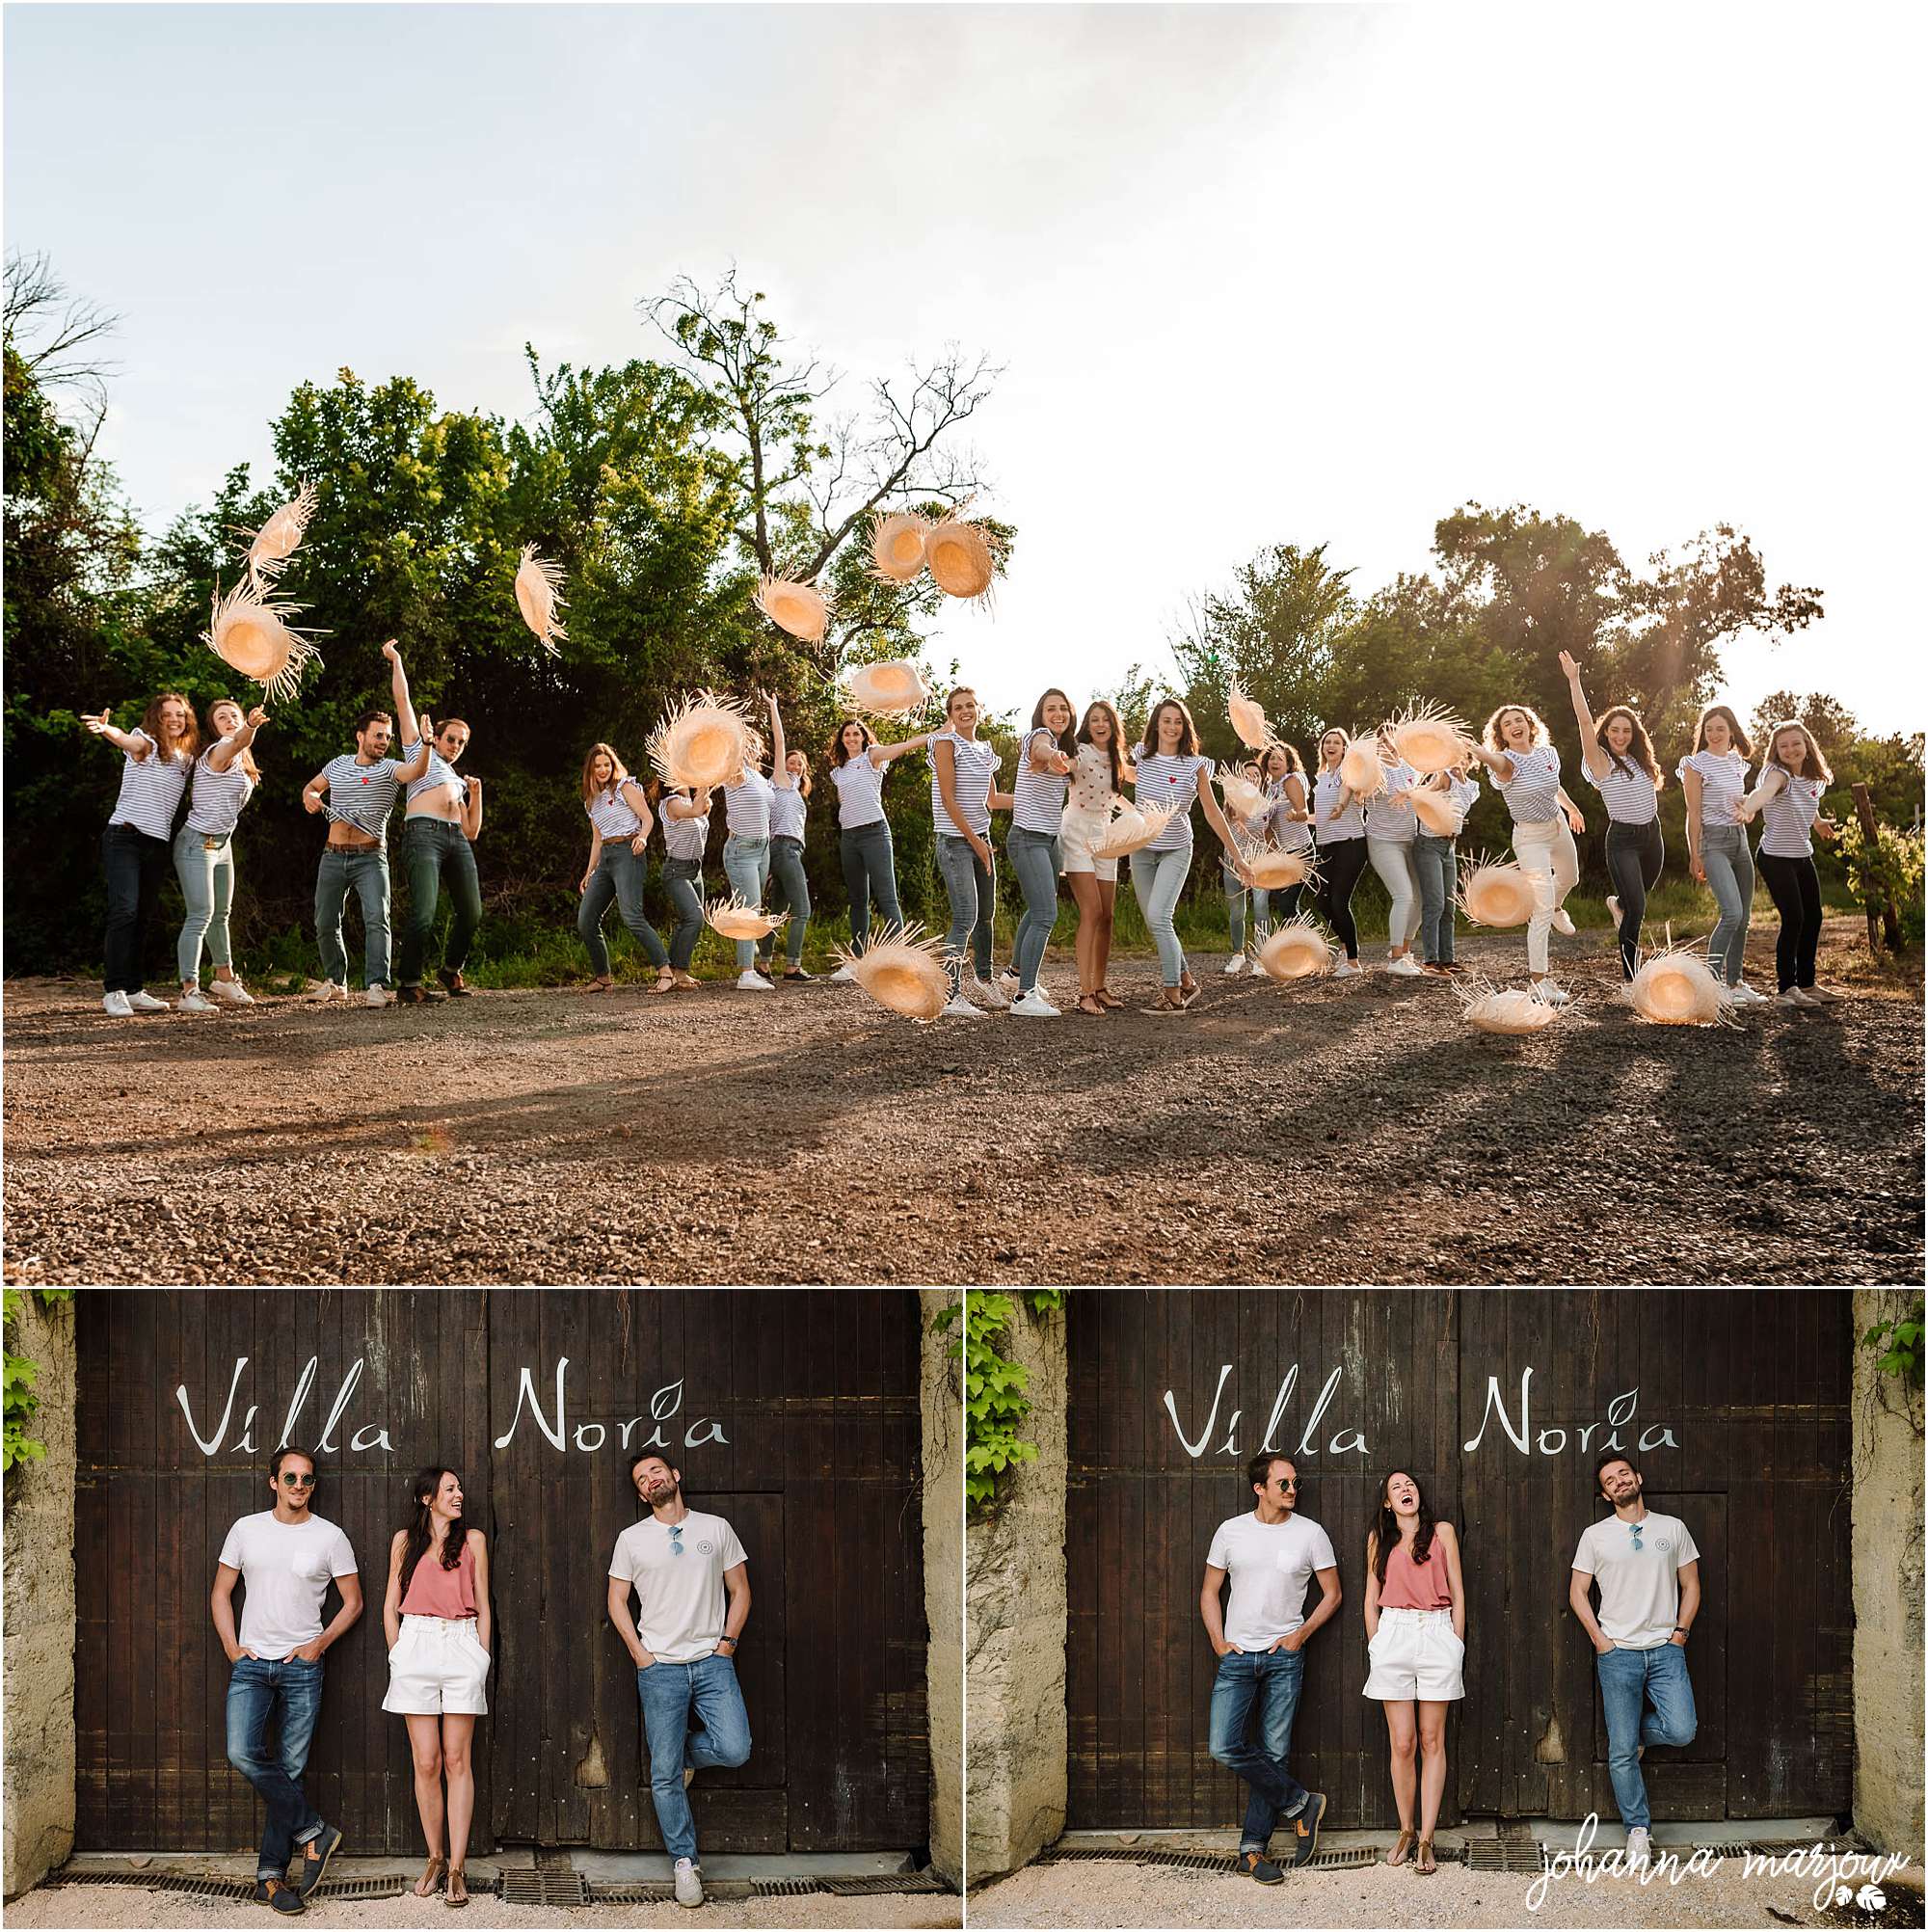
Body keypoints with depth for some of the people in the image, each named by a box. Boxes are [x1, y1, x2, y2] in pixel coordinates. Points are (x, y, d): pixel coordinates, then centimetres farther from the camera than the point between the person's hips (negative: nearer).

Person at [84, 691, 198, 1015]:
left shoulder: (186, 758, 15)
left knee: (143, 918, 9)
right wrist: (106, 729, -50)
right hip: (125, 838, -6)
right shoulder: (145, 743, -6)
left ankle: (134, 991, 14)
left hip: (158, 845, 6)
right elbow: (126, 740, -26)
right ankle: (115, 992, -19)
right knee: (124, 911, -17)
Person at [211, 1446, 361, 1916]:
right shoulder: (246, 1530, 5)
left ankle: (270, 1875, 8)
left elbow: (353, 1602, 8)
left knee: (290, 1767, -1)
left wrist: (321, 1643, -5)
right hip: (251, 1665, 1)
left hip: (302, 1667, -1)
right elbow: (221, 1593, 12)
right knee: (243, 1754, -17)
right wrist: (232, 1648, 1)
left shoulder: (329, 1537, 1)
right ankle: (314, 1832, -3)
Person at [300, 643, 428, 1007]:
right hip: (333, 856, 4)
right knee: (325, 924, 8)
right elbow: (311, 787, 26)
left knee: (377, 918, -23)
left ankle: (377, 986, -27)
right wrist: (310, 796, -1)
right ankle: (336, 981, 26)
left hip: (370, 857, -4)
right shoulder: (338, 764, 10)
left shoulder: (389, 769, -4)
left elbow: (417, 771, -26)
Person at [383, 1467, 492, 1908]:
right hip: (416, 1645, 0)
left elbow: (482, 1607, 12)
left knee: (457, 1760, -4)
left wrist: (482, 1657, 5)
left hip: (462, 1650, 0)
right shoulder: (404, 1541, 11)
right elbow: (391, 1606, 14)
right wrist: (397, 1657, 5)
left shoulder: (473, 1540, 11)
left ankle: (457, 1867, -4)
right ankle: (435, 1859, 10)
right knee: (426, 1763, -1)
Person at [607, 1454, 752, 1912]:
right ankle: (685, 1861, 12)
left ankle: (685, 1754, 17)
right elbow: (617, 1601, 8)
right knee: (664, 1776, -2)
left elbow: (740, 1591, 10)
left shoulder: (716, 1529, 6)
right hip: (660, 1667, 0)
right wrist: (640, 1654, -2)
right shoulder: (631, 1539, 6)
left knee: (734, 1749, -16)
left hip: (712, 1661, 0)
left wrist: (727, 1643, -1)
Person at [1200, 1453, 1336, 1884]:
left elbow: (1332, 1594, 8)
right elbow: (1209, 1592, 11)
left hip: (1284, 1657, -1)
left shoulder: (1310, 1534, 1)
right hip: (1237, 1656, 1)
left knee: (1273, 1752, -1)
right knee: (1225, 1747, -11)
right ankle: (1300, 1803, 6)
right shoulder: (1231, 1532, 4)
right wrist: (1218, 1641, -1)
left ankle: (1253, 1849, 9)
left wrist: (1302, 1633, -4)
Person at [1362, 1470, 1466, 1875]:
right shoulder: (1379, 1538, 13)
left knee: (1432, 1741, -1)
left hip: (1438, 1634, -1)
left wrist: (1457, 1645, 5)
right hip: (1393, 1635, 1)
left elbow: (1457, 1594, 10)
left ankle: (1426, 1839, 0)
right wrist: (1375, 1647, 8)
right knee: (1402, 1743, -1)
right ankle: (1407, 1831, 10)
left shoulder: (1442, 1532, 9)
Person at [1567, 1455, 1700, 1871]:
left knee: (1681, 1731, -16)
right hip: (1617, 1652, -1)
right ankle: (1637, 1831, 10)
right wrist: (1600, 1640, -2)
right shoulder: (1595, 1535, 5)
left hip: (1666, 1649, 1)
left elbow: (1691, 1586, 12)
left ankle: (1637, 1732, 17)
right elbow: (1577, 1592, 7)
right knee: (1621, 1754, -2)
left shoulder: (1673, 1528, 8)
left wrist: (1680, 1632, 0)